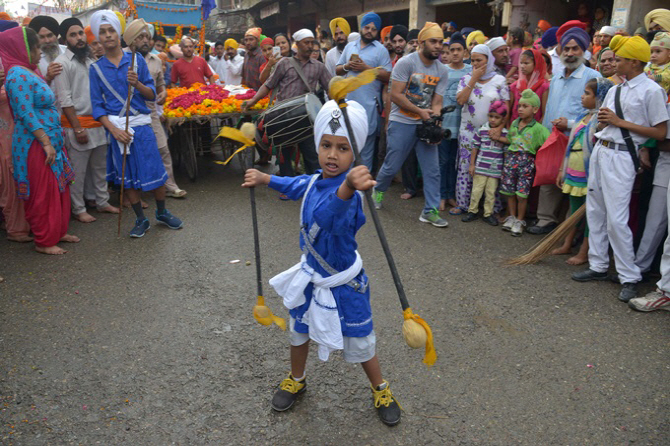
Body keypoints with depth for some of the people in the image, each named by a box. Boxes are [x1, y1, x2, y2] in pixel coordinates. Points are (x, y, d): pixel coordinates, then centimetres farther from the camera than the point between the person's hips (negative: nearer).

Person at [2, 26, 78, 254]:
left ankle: (58, 231, 28)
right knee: (43, 193, -1)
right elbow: (26, 114, -22)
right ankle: (44, 242, 12)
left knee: (58, 190, 15)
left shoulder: (30, 72, 14)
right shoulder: (19, 75, -15)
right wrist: (46, 142, -23)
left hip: (49, 140, 9)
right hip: (35, 144, -9)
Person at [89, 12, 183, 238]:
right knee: (127, 176, 7)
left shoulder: (136, 60, 4)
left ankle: (162, 213, 21)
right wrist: (114, 130, -13)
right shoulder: (96, 68, 4)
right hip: (115, 127, 1)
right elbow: (97, 105, 1)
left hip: (141, 125, 0)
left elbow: (152, 94, 3)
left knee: (155, 170, 0)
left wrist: (137, 84, -18)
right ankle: (141, 220, 20)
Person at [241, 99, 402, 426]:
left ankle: (381, 390, 41)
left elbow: (328, 214, -59)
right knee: (299, 331, 24)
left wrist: (348, 188, -79)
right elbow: (296, 187, 19)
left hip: (343, 284, -7)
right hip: (310, 276, 7)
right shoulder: (315, 181, -8)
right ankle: (296, 380, 53)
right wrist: (263, 179, 21)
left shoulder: (349, 191, -33)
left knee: (359, 343, 11)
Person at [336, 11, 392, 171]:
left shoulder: (381, 50, -1)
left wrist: (366, 68, -15)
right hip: (348, 101, 4)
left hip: (368, 104, -4)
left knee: (366, 141, 3)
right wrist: (347, 66, -7)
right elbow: (337, 70, 15)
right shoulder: (349, 47, 13)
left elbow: (388, 76, -9)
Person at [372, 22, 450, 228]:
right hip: (402, 123, -4)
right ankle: (378, 189, 35)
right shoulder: (406, 63, -11)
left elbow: (437, 102, 2)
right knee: (392, 166, 4)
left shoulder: (442, 70, 4)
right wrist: (420, 112, -15)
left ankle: (430, 211, 9)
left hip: (425, 124, 5)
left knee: (433, 170, 0)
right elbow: (396, 95, -15)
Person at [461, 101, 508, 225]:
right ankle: (473, 211, 19)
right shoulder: (481, 130, -1)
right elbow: (475, 147, 4)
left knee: (491, 192, 8)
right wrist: (472, 164, 3)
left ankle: (488, 214, 20)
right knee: (476, 190, 5)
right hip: (480, 167, 0)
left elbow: (506, 151, 6)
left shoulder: (505, 133, 0)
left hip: (495, 169, 1)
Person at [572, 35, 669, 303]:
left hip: (621, 157, -8)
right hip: (600, 151, 8)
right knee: (595, 213, 12)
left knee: (616, 219, -10)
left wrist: (619, 122, -12)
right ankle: (598, 266, 24)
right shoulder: (615, 89, 13)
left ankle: (629, 278, 2)